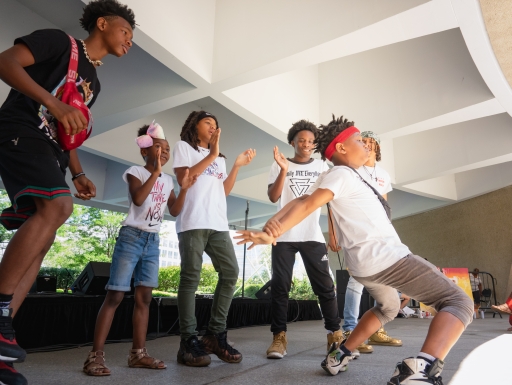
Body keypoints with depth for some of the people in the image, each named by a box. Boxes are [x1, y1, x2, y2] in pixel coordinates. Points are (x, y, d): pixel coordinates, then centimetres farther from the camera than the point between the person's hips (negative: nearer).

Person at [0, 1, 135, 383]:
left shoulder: (94, 82, 24)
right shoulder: (60, 41, 3)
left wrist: (78, 174, 13)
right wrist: (53, 102, -25)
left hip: (49, 150, 8)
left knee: (41, 240, -4)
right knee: (58, 206, -31)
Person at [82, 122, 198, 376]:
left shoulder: (168, 180, 13)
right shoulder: (135, 171, -3)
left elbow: (174, 211, 8)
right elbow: (138, 199, -21)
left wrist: (184, 189, -4)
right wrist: (156, 172, -20)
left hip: (153, 241, 6)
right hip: (131, 237, -6)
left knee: (144, 297, 5)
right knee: (115, 295, -8)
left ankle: (138, 353, 10)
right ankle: (95, 355, -4)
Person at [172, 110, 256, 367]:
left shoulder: (219, 157, 29)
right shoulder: (184, 146, 12)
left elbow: (224, 191, 20)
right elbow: (183, 178, -5)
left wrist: (237, 166, 11)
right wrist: (211, 156, -7)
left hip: (218, 223, 6)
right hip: (193, 221, -6)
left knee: (230, 272, -1)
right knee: (191, 278, -8)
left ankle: (215, 334, 7)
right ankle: (189, 341, -4)